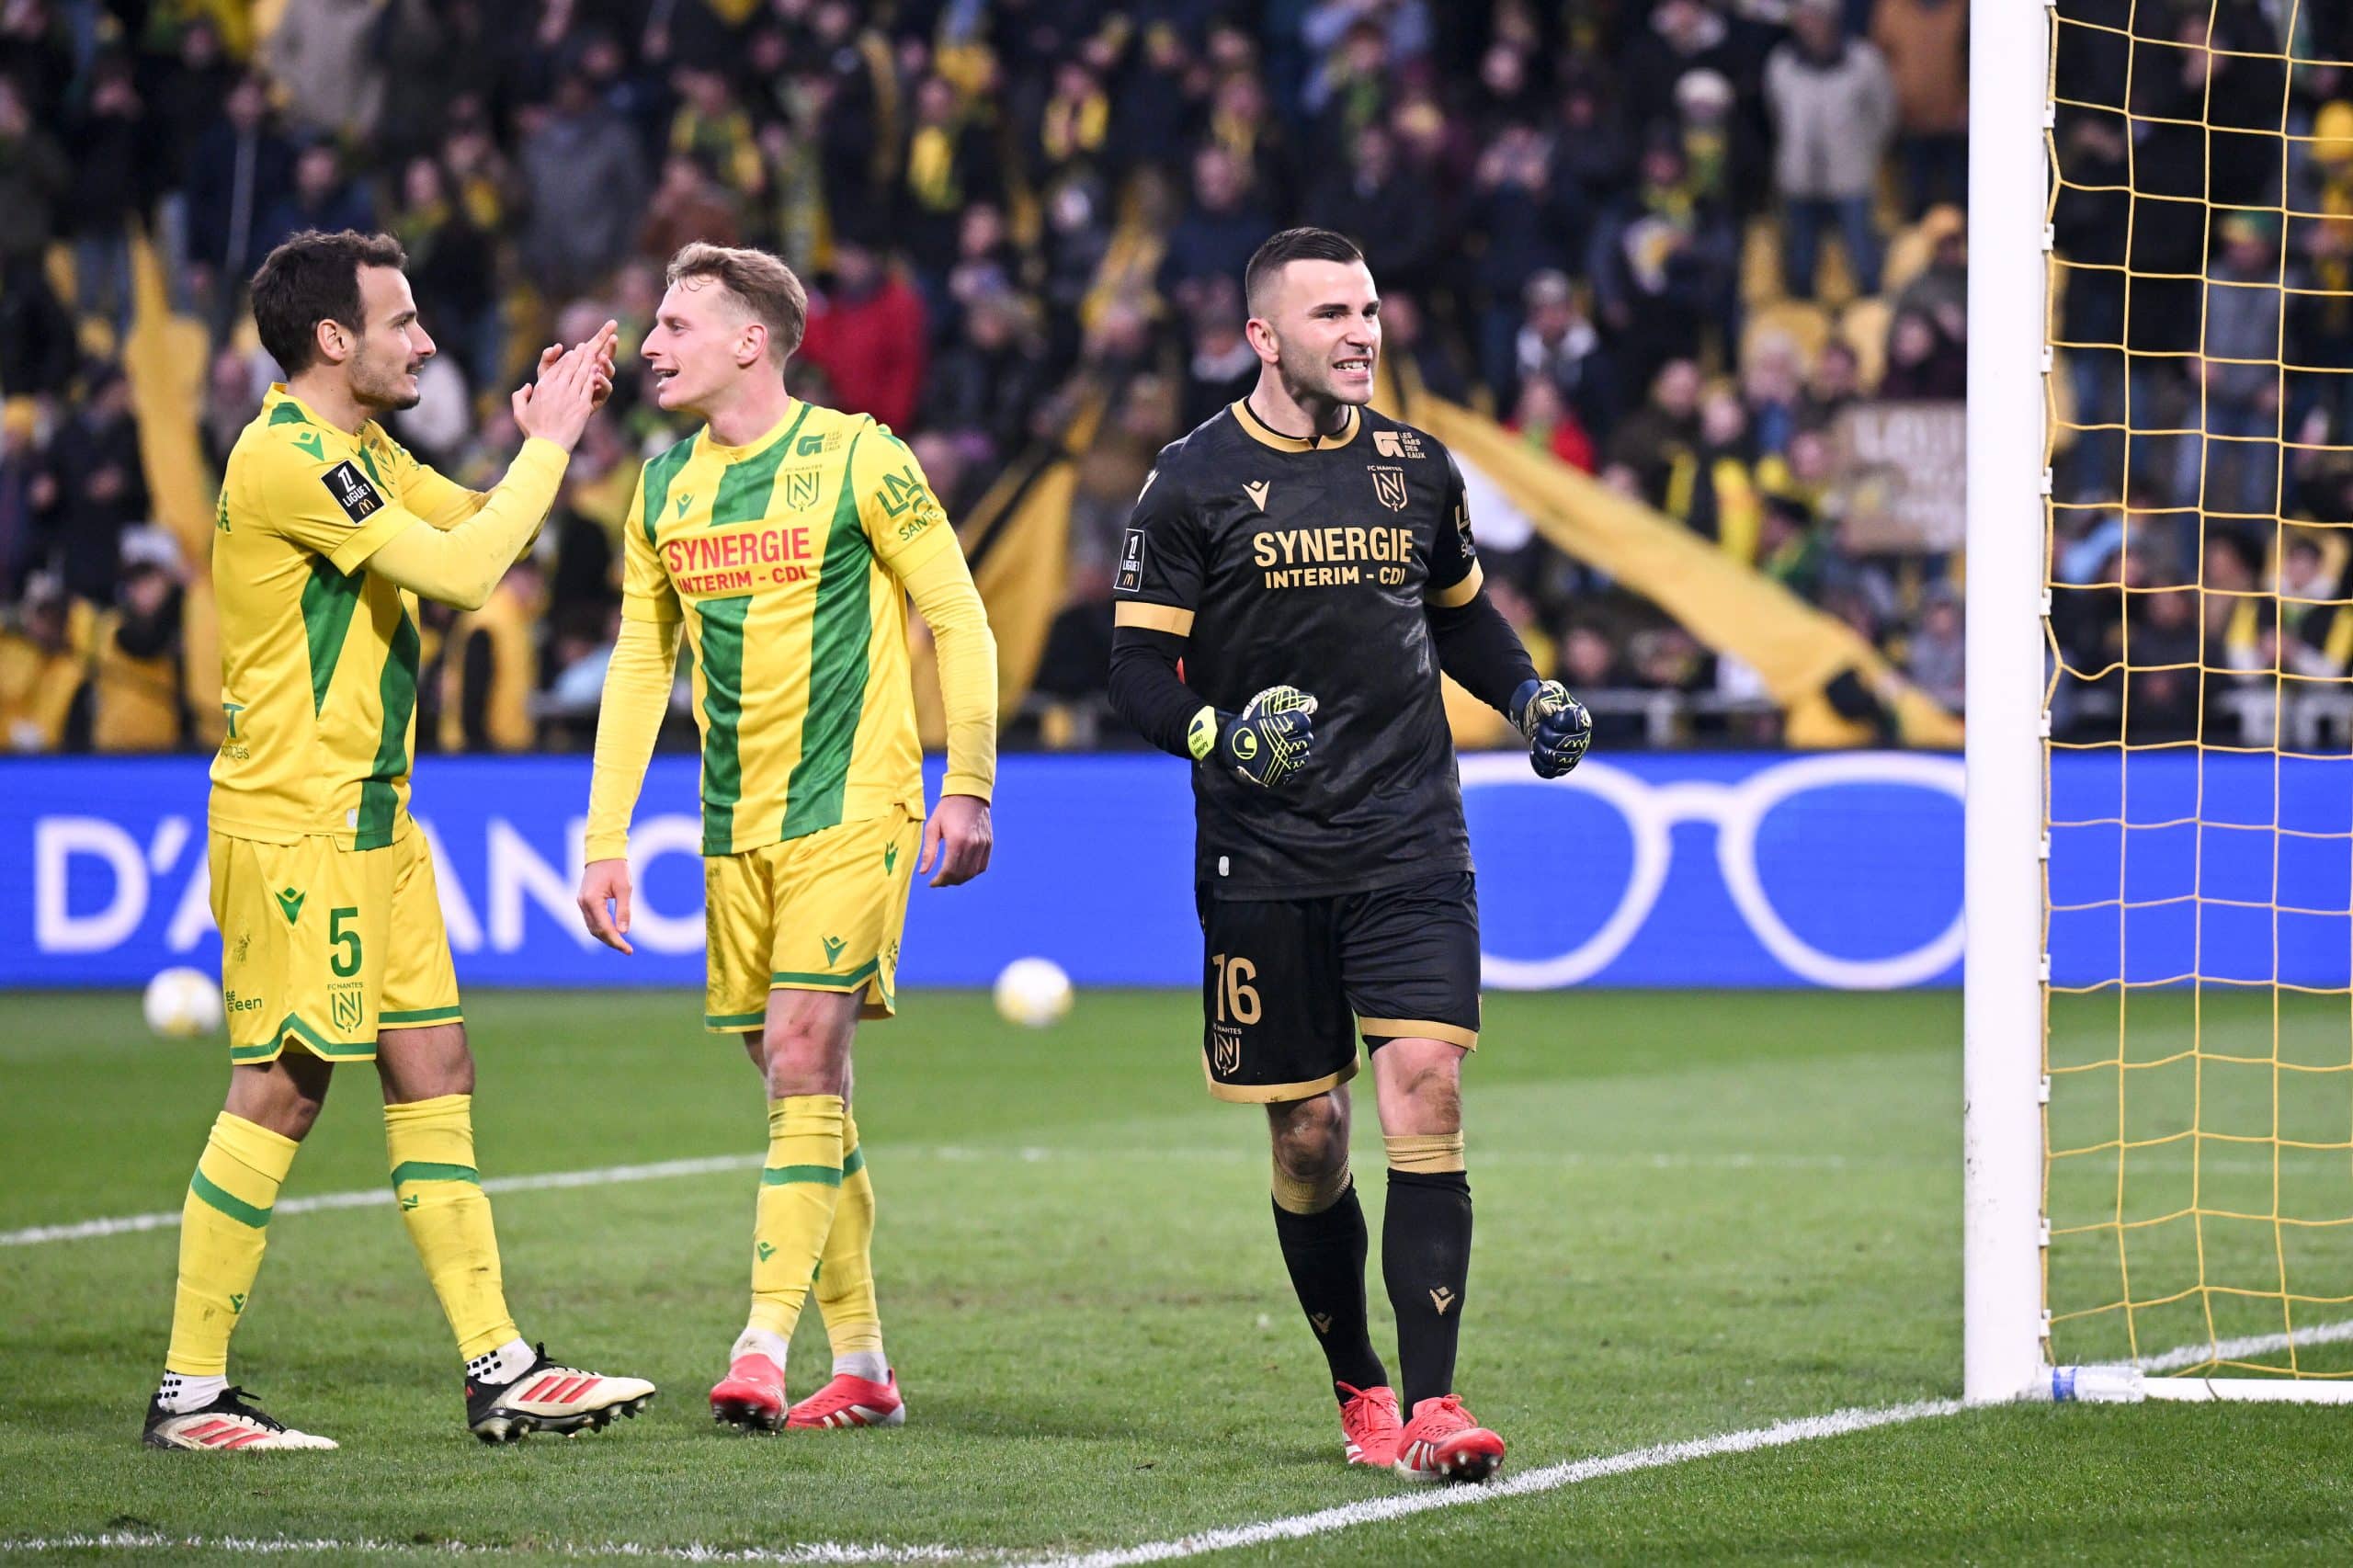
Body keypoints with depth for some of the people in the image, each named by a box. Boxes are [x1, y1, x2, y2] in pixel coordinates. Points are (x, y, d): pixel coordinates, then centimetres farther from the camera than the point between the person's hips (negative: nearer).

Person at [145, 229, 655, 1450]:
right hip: (291, 822, -10)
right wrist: (551, 443, -12)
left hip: (372, 821, 10)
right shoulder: (285, 459, -17)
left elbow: (476, 523, 24)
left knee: (433, 1069, 7)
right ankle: (190, 1393, -1)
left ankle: (497, 1370, 9)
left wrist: (548, 432, 7)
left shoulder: (359, 453, 14)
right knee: (280, 1090, -7)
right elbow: (461, 572, -21)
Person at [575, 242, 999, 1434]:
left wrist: (968, 789, -7)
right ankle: (861, 1370, 12)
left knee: (802, 1055, -16)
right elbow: (639, 664, 14)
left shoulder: (856, 459, -7)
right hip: (737, 829, 6)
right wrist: (606, 836, 8)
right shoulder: (666, 486, 10)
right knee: (798, 1086, 6)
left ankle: (762, 1349, -19)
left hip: (852, 809, -6)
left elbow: (959, 620, -4)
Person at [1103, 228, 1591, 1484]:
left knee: (1427, 1089, -14)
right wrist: (1221, 734, -20)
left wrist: (1528, 695, 8)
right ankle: (1357, 1388, 23)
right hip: (1263, 861, -2)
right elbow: (1138, 673, -1)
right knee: (1308, 1133, 3)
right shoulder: (1194, 483, -1)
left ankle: (1431, 1404, -17)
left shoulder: (1415, 469, 10)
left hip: (1411, 848, 2)